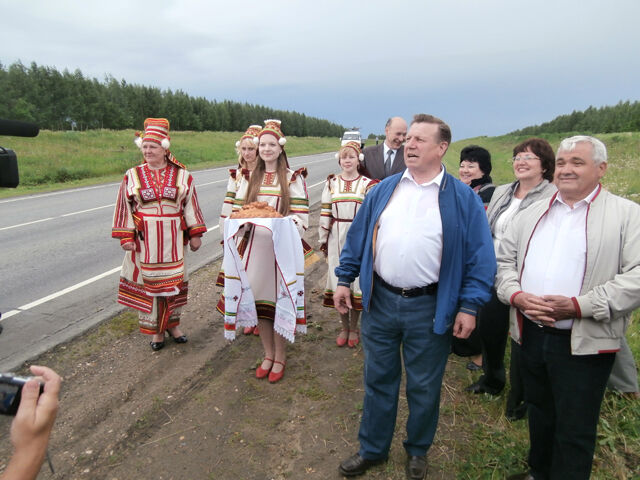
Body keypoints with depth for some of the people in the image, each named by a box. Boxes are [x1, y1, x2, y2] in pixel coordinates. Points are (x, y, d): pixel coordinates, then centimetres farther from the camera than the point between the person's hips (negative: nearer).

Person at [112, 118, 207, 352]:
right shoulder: (132, 176, 3)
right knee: (148, 281, 5)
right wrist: (126, 236, -5)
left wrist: (195, 234, 0)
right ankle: (155, 329, 19)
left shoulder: (181, 175, 3)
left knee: (173, 280, 9)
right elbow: (125, 208, 3)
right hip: (145, 239, 0)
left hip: (172, 238, 1)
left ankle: (173, 323, 26)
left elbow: (190, 206, 4)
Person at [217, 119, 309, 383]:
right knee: (258, 299, 9)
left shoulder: (293, 178, 0)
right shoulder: (249, 177, 12)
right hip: (254, 245, 4)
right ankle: (268, 354, 27)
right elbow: (237, 210, 11)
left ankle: (280, 357, 19)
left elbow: (301, 216, -6)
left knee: (279, 300, 0)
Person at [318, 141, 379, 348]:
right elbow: (325, 212, 7)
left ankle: (354, 328, 24)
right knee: (338, 281, 8)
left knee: (356, 281, 4)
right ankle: (344, 327, 26)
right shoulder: (332, 183, 6)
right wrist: (324, 240, 5)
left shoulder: (367, 184, -3)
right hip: (337, 239, 3)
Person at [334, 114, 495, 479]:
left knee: (424, 387, 15)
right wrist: (345, 280, 5)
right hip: (379, 301, 3)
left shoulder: (463, 199, -4)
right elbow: (357, 238, 8)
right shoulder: (383, 191, 5)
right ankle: (372, 449, 36)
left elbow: (481, 257, -5)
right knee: (378, 380, 16)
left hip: (430, 309, -2)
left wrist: (469, 306, -10)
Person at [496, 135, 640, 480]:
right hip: (531, 335, 5)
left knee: (575, 431, 7)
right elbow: (504, 260, 11)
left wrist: (578, 306, -22)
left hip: (583, 343, -5)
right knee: (539, 413, 23)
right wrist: (516, 295, -9)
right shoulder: (532, 214, 10)